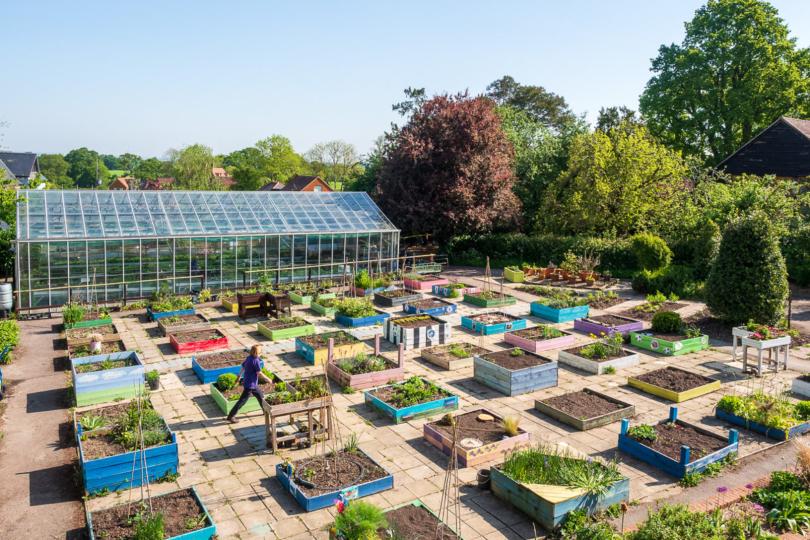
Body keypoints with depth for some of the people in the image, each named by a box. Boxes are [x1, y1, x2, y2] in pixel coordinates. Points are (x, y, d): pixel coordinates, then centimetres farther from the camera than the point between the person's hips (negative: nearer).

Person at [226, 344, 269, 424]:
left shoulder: (249, 358, 3)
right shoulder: (256, 361, -22)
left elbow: (243, 367, 14)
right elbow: (259, 373, -21)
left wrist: (239, 376, 28)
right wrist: (267, 379, -8)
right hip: (250, 385, -9)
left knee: (261, 396, 22)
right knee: (242, 401, -2)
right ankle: (230, 417, 3)